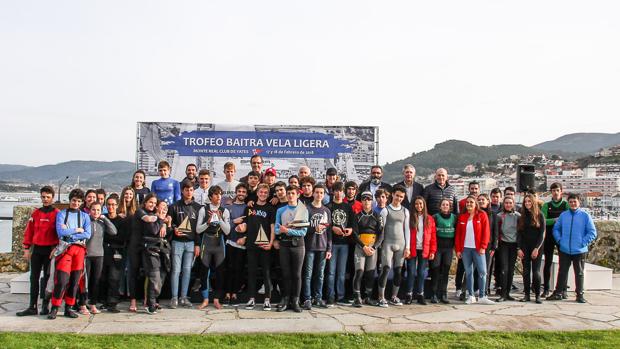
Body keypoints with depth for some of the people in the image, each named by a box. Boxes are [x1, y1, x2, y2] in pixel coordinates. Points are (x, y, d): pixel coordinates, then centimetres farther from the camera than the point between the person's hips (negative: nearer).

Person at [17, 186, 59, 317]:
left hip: (50, 250, -3)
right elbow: (29, 231, 8)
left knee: (47, 277, 4)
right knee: (34, 278, 3)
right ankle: (32, 307, 7)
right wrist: (27, 249, 4)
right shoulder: (35, 213, 7)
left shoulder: (57, 214, -3)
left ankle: (45, 306, 10)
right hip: (36, 249, 4)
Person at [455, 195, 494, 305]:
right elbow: (458, 234, 9)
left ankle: (482, 297, 2)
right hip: (465, 249, 2)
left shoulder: (482, 215, 2)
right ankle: (470, 296, 12)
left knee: (482, 272, -5)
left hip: (478, 249, -2)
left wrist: (483, 247, -10)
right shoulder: (462, 217, 9)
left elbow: (486, 232, -3)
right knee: (468, 272, 6)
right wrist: (458, 249, 3)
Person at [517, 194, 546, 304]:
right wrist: (519, 248, -3)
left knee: (536, 271, -5)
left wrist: (537, 248, -12)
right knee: (526, 271, 3)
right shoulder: (522, 217, 9)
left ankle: (537, 295, 3)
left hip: (536, 247, -3)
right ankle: (526, 294, 8)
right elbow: (519, 233, 7)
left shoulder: (539, 216, 0)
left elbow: (542, 234, -4)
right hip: (524, 247, 3)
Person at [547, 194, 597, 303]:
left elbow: (592, 232, -2)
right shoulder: (563, 215, 5)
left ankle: (580, 294, 18)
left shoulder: (585, 216, -2)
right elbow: (556, 229, 13)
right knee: (562, 272, 7)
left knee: (579, 273, 8)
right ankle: (558, 293, 14)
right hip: (564, 250, 2)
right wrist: (559, 240, 1)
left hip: (579, 251, -2)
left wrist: (583, 242, -9)